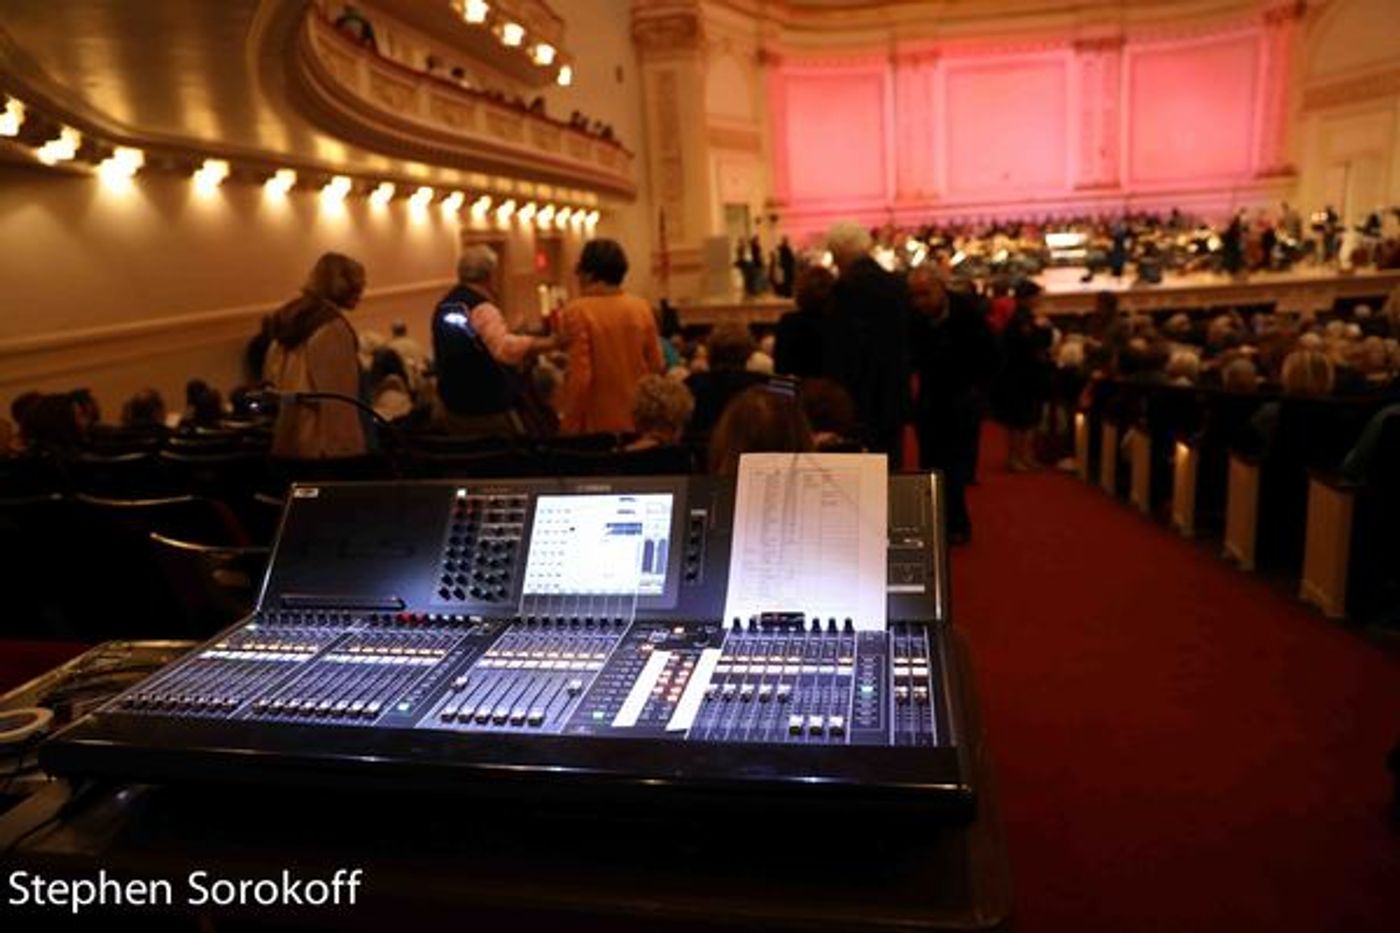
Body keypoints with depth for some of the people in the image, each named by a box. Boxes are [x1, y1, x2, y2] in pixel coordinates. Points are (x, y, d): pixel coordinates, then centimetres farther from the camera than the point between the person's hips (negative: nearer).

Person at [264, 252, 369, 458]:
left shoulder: (289, 319, 13)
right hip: (325, 439, -9)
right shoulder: (333, 327, -14)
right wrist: (348, 444, -17)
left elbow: (273, 377, 17)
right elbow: (339, 393, -18)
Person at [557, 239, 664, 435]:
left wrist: (569, 426, -9)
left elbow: (580, 375, -17)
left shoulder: (577, 311, -12)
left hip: (598, 425, -4)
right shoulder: (642, 308, 1)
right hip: (639, 423, 5)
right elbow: (656, 365, 5)